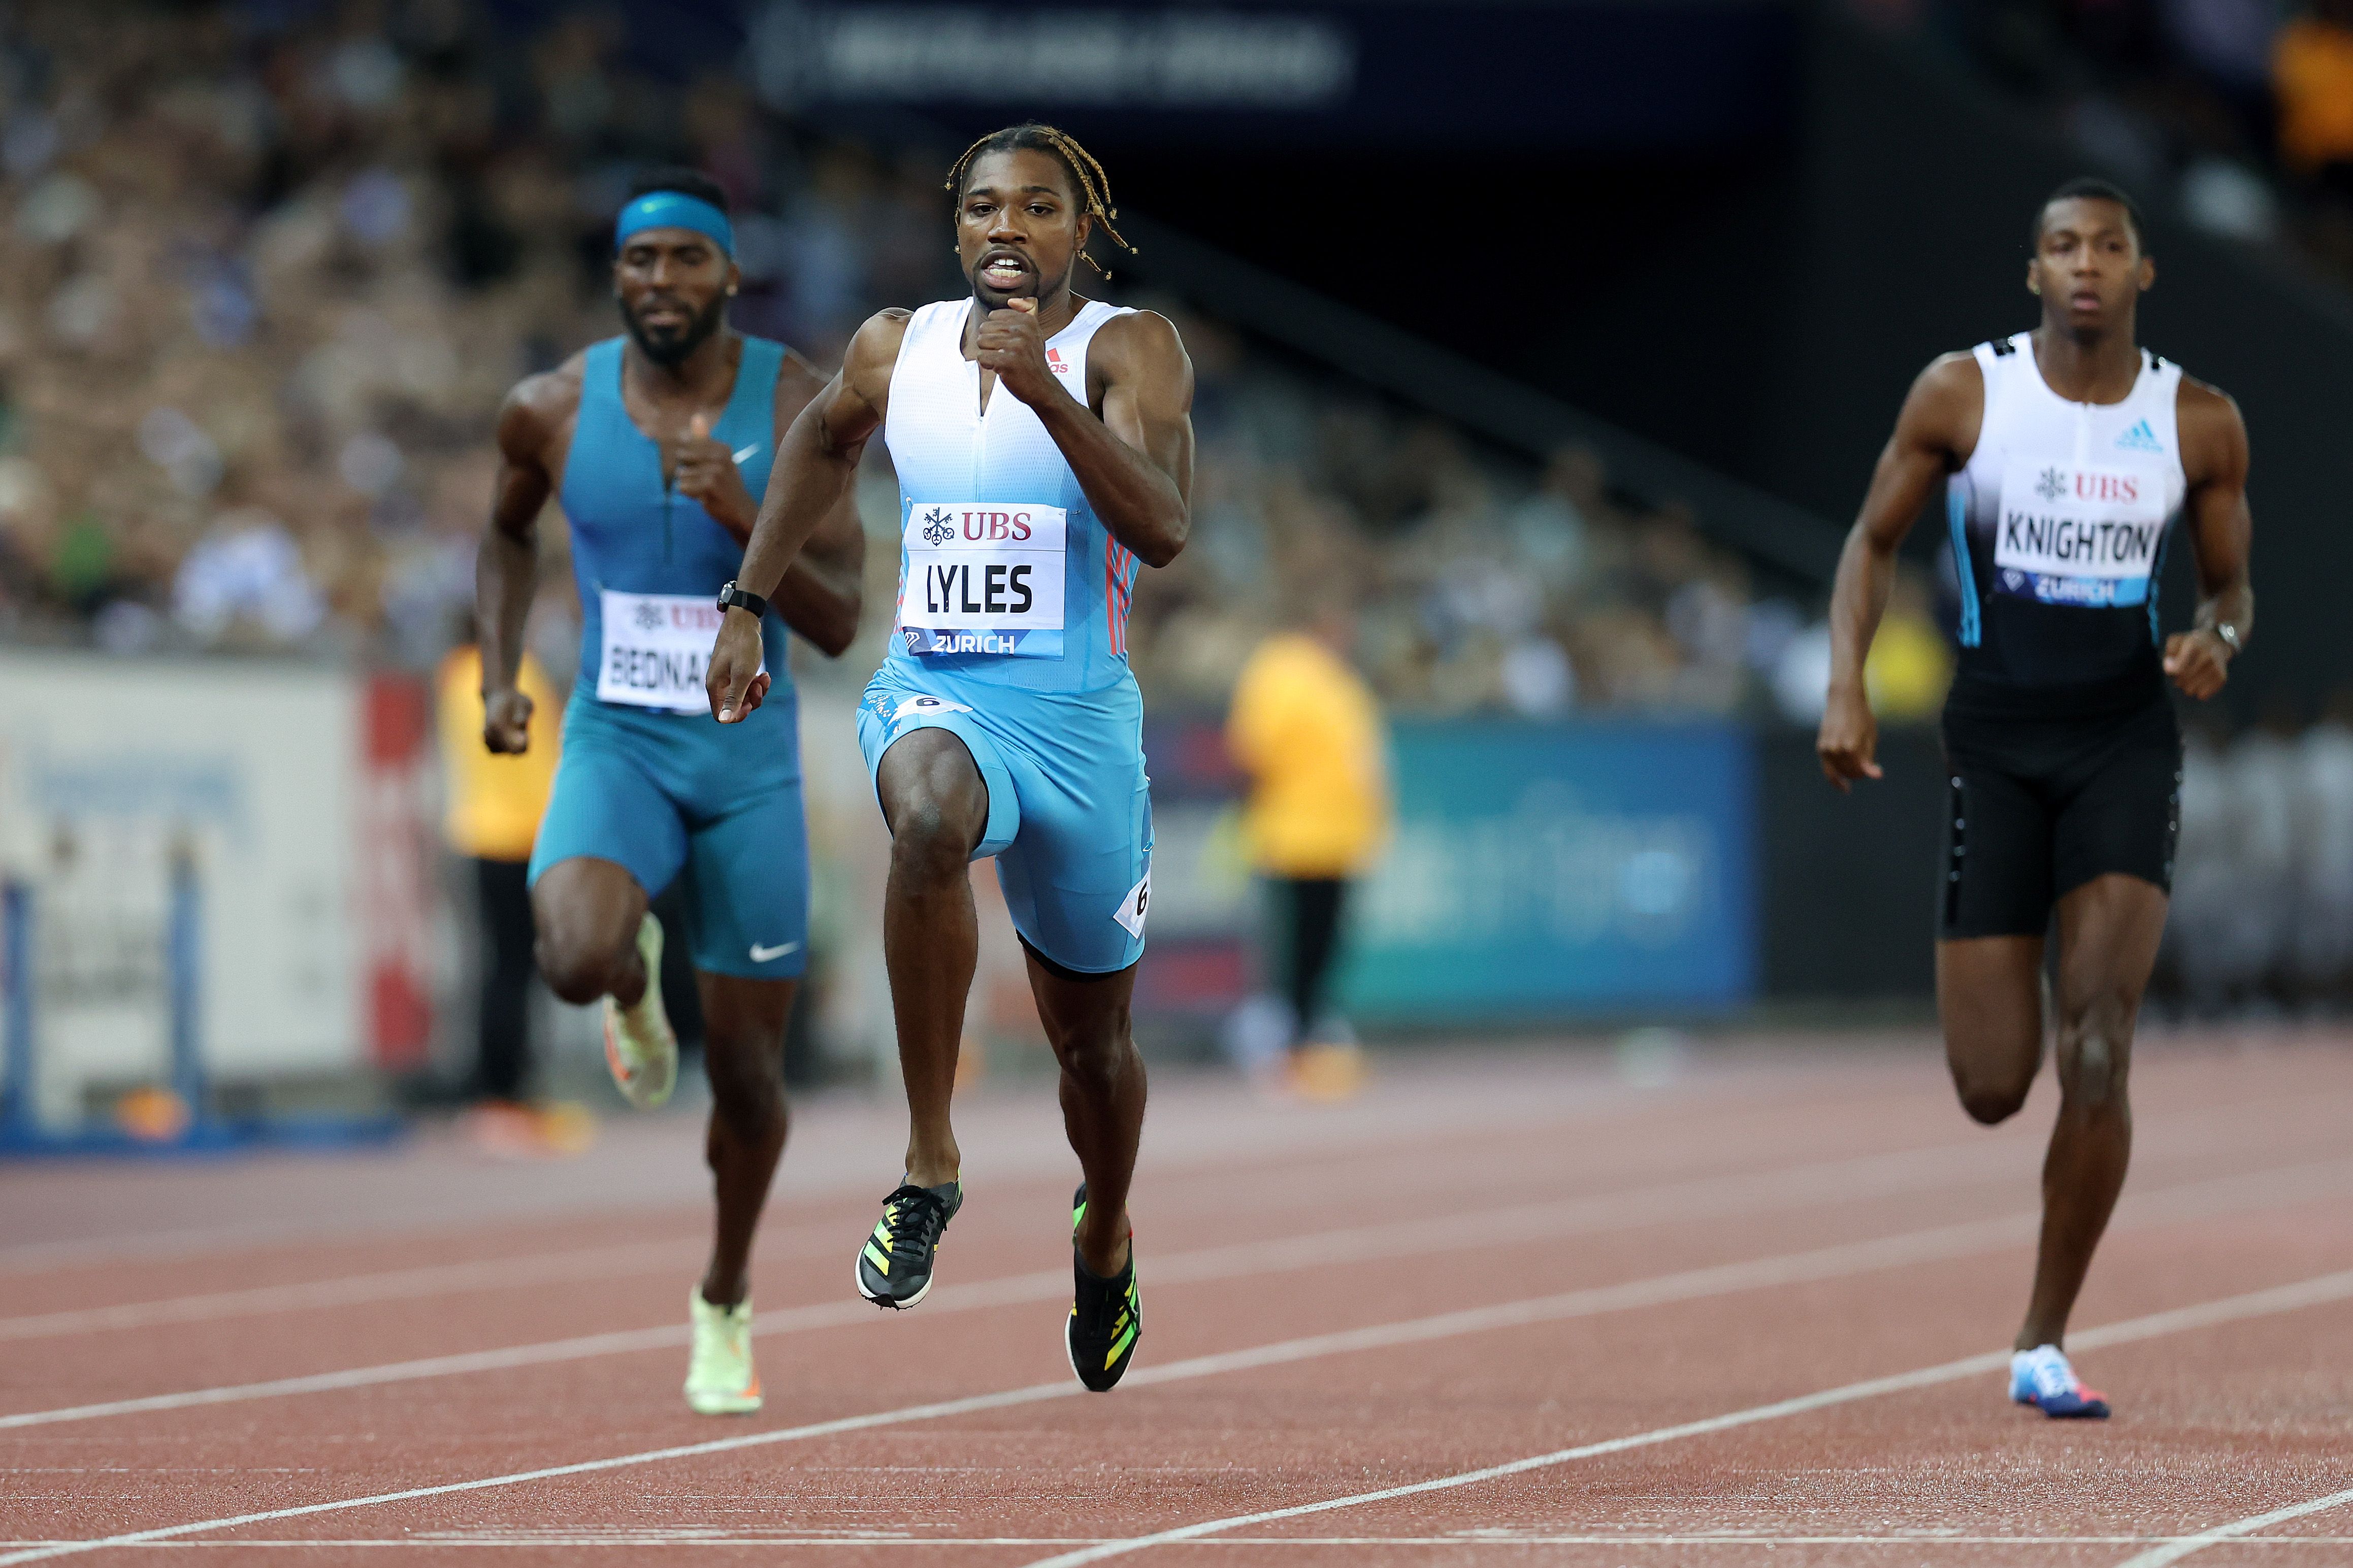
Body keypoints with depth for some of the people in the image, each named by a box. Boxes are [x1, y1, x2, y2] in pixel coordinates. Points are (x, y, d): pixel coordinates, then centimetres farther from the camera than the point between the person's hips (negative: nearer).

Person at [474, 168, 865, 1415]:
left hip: (750, 761, 0)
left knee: (747, 1070, 7)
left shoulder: (795, 407, -10)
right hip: (614, 746, 0)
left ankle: (725, 1303, 34)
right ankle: (634, 986, 9)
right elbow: (507, 530, 18)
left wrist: (744, 516, -29)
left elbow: (838, 624, -13)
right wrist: (499, 677, 3)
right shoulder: (555, 409, -5)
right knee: (576, 960, -31)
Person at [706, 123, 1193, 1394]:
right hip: (932, 694, 1)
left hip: (1080, 719, -1)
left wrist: (1042, 386, -33)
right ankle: (929, 1163, -31)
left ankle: (1105, 1235, 49)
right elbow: (823, 442, 26)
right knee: (932, 818, -38)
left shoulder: (1128, 351, -8)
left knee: (1089, 1034, 15)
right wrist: (747, 603, 21)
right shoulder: (896, 349, 3)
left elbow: (1162, 531, -24)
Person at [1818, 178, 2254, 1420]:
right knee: (1991, 1088, -2)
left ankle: (2044, 1343, -3)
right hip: (1995, 743, 0)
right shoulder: (1961, 394, -2)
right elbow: (1873, 539, 7)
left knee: (2097, 1054, -15)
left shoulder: (2199, 422, 1)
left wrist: (2218, 639, -11)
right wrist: (1846, 687, -6)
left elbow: (2230, 584, 13)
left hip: (2127, 742, 0)